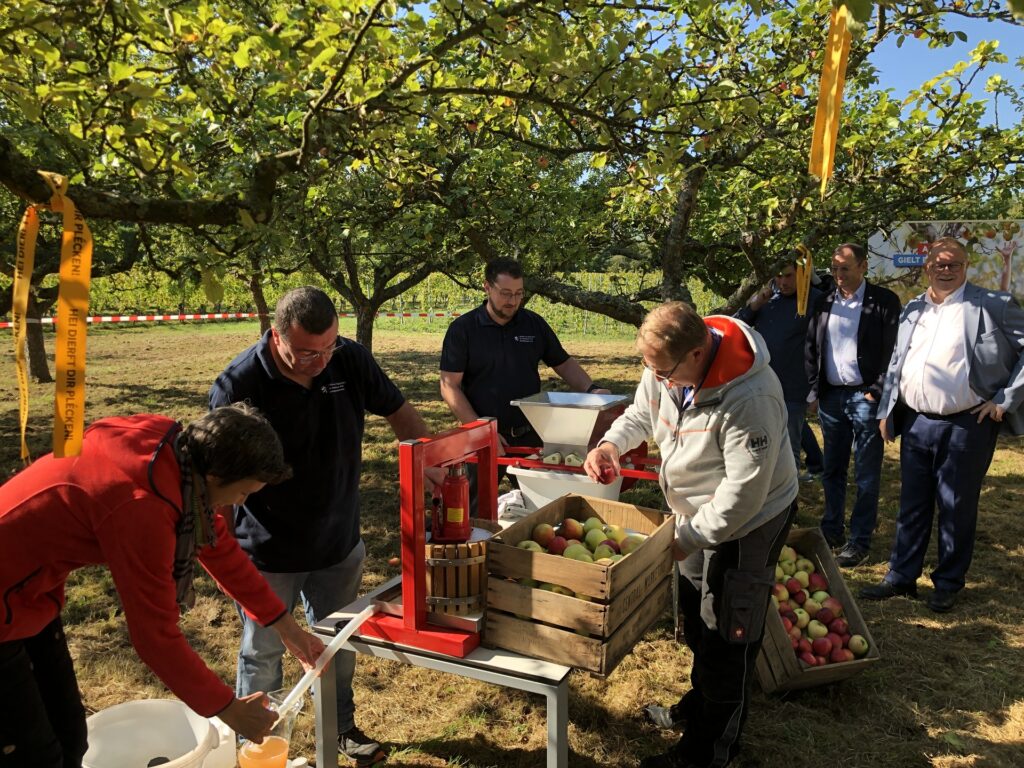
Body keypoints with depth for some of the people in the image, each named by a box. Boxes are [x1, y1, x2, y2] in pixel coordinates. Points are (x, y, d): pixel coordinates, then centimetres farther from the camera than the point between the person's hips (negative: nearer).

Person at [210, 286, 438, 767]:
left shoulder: (350, 360, -13)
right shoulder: (237, 386, -24)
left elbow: (398, 411, 0)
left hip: (340, 543, 4)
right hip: (268, 555, -3)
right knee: (262, 654, 16)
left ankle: (342, 727, 47)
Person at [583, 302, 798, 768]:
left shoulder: (749, 399, -35)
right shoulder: (668, 366, -12)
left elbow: (745, 491, -30)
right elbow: (640, 414, 6)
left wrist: (688, 539, -24)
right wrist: (612, 443, -16)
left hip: (747, 523, -8)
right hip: (697, 514, 8)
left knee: (727, 637, 4)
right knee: (695, 619, 24)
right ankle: (698, 705, 48)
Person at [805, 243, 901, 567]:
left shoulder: (884, 301, -2)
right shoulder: (825, 303, 10)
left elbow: (892, 351, -6)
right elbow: (812, 348, 12)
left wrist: (876, 393, -12)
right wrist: (814, 391, 6)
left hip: (865, 396, -4)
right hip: (831, 396, 4)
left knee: (866, 476, 3)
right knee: (832, 470, 12)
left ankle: (860, 541, 11)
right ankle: (831, 531, 24)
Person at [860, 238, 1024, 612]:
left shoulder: (993, 305, -4)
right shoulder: (912, 309, 12)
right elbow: (896, 363, 18)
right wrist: (886, 411, 13)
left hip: (966, 425, -4)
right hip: (916, 423, 4)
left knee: (957, 508, 7)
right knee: (912, 505, 12)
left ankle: (949, 584, 23)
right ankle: (901, 577, 24)